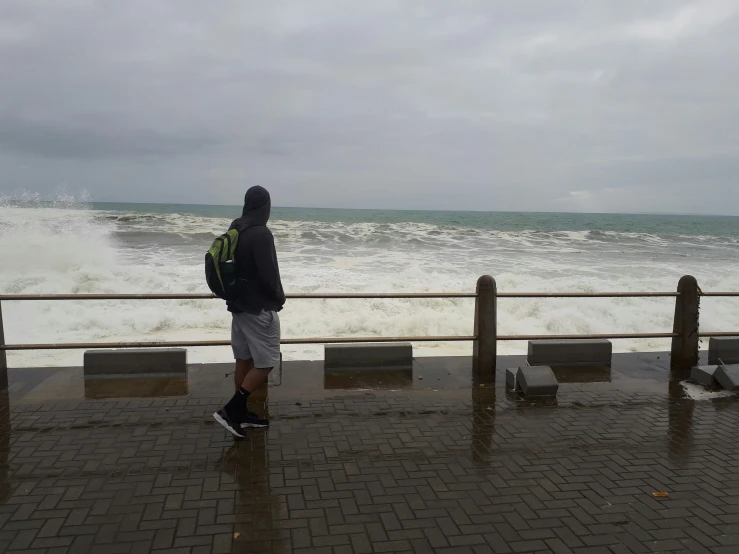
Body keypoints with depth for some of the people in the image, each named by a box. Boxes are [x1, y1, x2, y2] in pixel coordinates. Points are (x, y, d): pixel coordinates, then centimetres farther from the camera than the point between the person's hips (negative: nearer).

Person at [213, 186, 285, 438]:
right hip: (259, 308, -9)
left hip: (238, 304, 9)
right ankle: (230, 409, -3)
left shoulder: (234, 231, 7)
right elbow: (269, 274, -20)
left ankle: (240, 412, 21)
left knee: (244, 359, 14)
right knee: (266, 362, 0)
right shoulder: (261, 234, -19)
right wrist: (279, 298, -3)